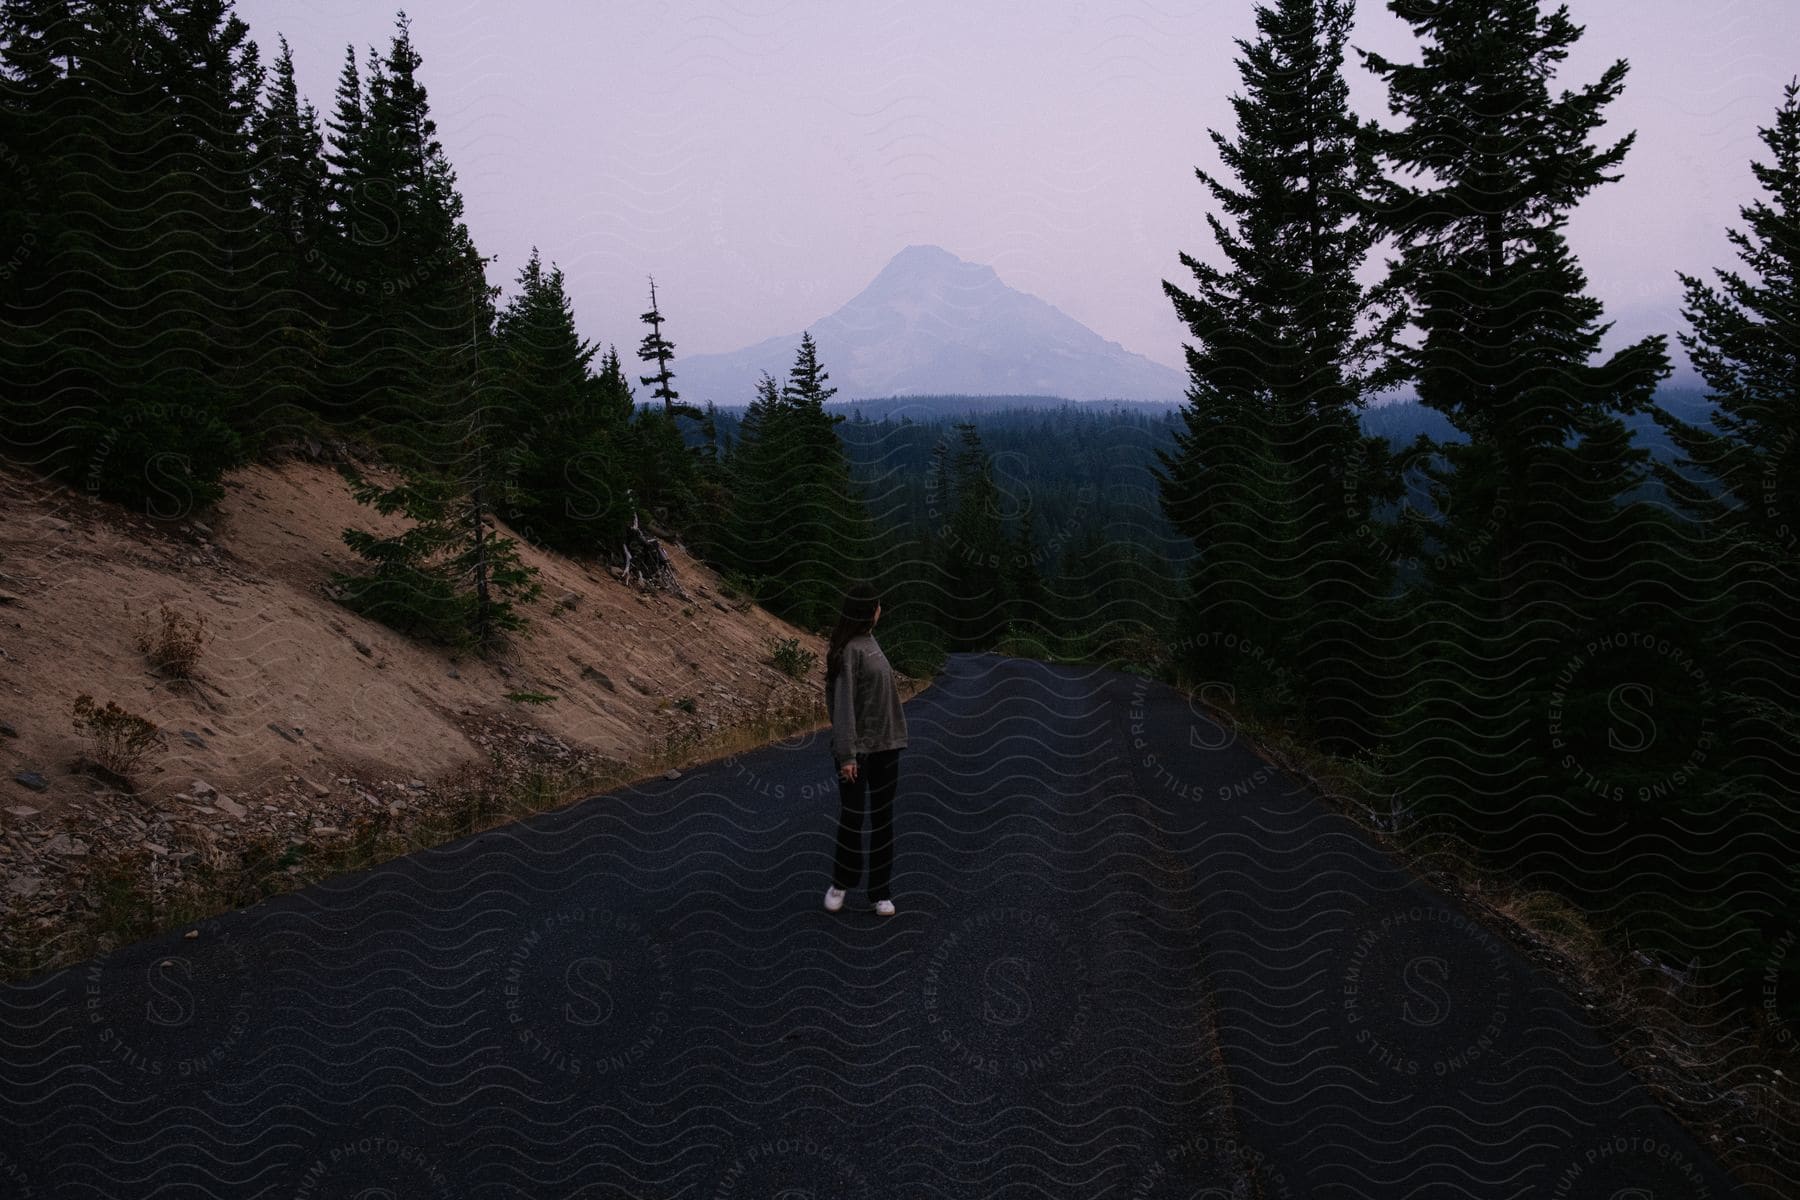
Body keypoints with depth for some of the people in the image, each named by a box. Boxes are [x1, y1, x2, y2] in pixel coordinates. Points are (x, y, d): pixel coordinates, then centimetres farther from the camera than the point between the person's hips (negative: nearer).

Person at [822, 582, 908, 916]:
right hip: (857, 746, -7)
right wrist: (846, 754, -20)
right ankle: (841, 882, 25)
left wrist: (893, 737, 15)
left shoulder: (870, 641, 10)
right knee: (852, 816, 3)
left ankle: (880, 892, 18)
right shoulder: (849, 649, -15)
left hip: (885, 744, 7)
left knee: (882, 818, 9)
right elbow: (843, 704, -18)